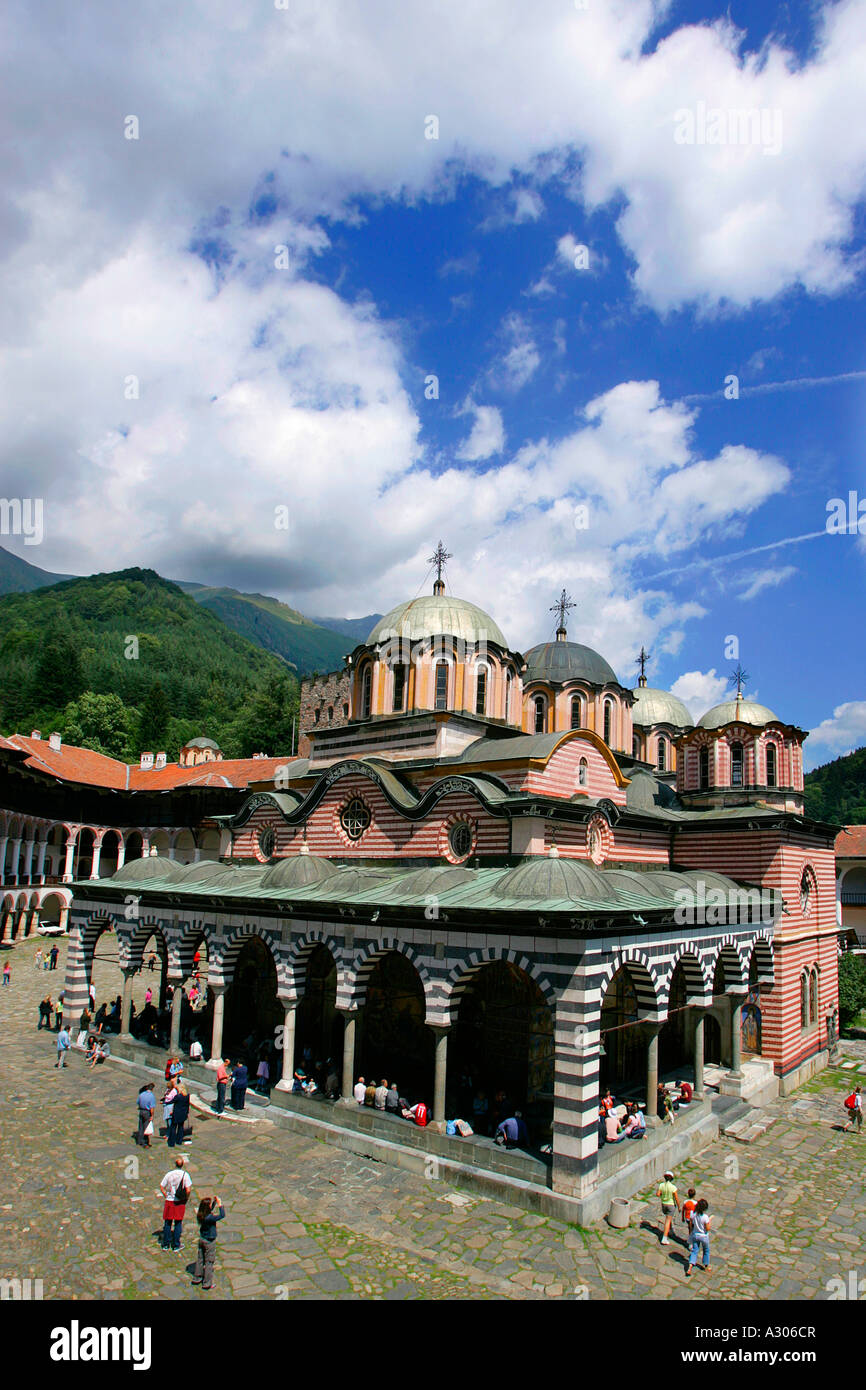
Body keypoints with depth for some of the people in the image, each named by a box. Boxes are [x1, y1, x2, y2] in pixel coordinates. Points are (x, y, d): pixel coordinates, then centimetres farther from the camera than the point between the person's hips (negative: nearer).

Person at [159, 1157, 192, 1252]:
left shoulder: (169, 1174, -5)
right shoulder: (185, 1174, -10)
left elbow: (161, 1187, -4)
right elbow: (188, 1190, -14)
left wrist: (166, 1196, 7)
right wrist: (186, 1198, 2)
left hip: (169, 1201, 2)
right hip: (180, 1202, -2)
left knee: (167, 1223, 14)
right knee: (178, 1223, 9)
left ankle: (166, 1244, 21)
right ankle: (176, 1246, 14)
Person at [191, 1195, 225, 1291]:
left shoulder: (200, 1215, -8)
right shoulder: (209, 1218, -32)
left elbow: (210, 1210, 11)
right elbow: (222, 1215, -31)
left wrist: (214, 1201, 3)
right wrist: (219, 1204, -26)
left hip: (202, 1239, 7)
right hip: (209, 1242, -7)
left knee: (200, 1259, 22)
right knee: (209, 1262, 7)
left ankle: (197, 1278, 36)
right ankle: (207, 1283, 17)